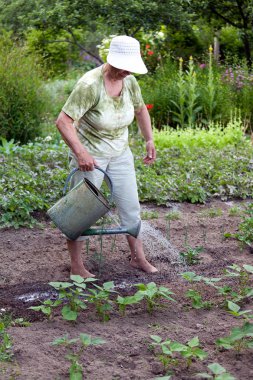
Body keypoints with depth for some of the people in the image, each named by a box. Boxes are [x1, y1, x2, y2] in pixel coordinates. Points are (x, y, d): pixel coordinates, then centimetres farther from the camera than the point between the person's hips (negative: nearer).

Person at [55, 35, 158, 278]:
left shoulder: (129, 81, -6)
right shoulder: (90, 85, -26)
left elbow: (140, 110, 14)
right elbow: (63, 121, -29)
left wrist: (149, 141, 9)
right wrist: (80, 152, -38)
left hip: (120, 154, 7)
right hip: (89, 156, -6)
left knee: (131, 207, 11)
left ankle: (138, 258, 25)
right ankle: (76, 267, 14)